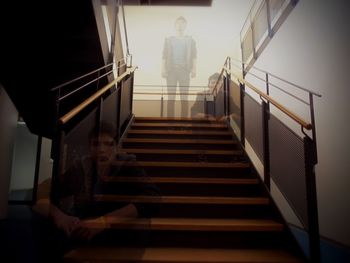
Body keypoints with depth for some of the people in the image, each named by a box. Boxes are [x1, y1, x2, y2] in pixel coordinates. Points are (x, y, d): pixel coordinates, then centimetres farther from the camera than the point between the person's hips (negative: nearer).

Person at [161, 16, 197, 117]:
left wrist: (194, 69, -7)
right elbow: (164, 56, 9)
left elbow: (194, 56, 6)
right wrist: (163, 69, -2)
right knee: (171, 97, -1)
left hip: (184, 71, 0)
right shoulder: (168, 40, 14)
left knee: (184, 97, -1)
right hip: (171, 70, 1)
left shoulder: (190, 40, 12)